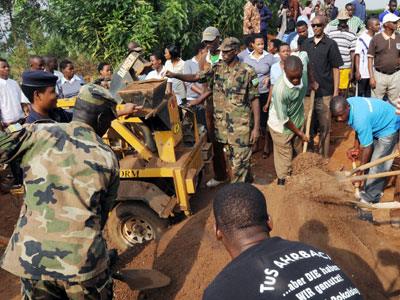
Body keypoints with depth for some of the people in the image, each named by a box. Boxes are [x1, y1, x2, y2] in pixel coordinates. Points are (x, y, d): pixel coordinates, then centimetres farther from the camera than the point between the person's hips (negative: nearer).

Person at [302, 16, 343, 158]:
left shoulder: (331, 44, -1)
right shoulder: (306, 43, 10)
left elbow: (335, 69, -1)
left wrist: (336, 91, -7)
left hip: (325, 92, -3)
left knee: (324, 127, 4)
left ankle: (323, 156, 17)